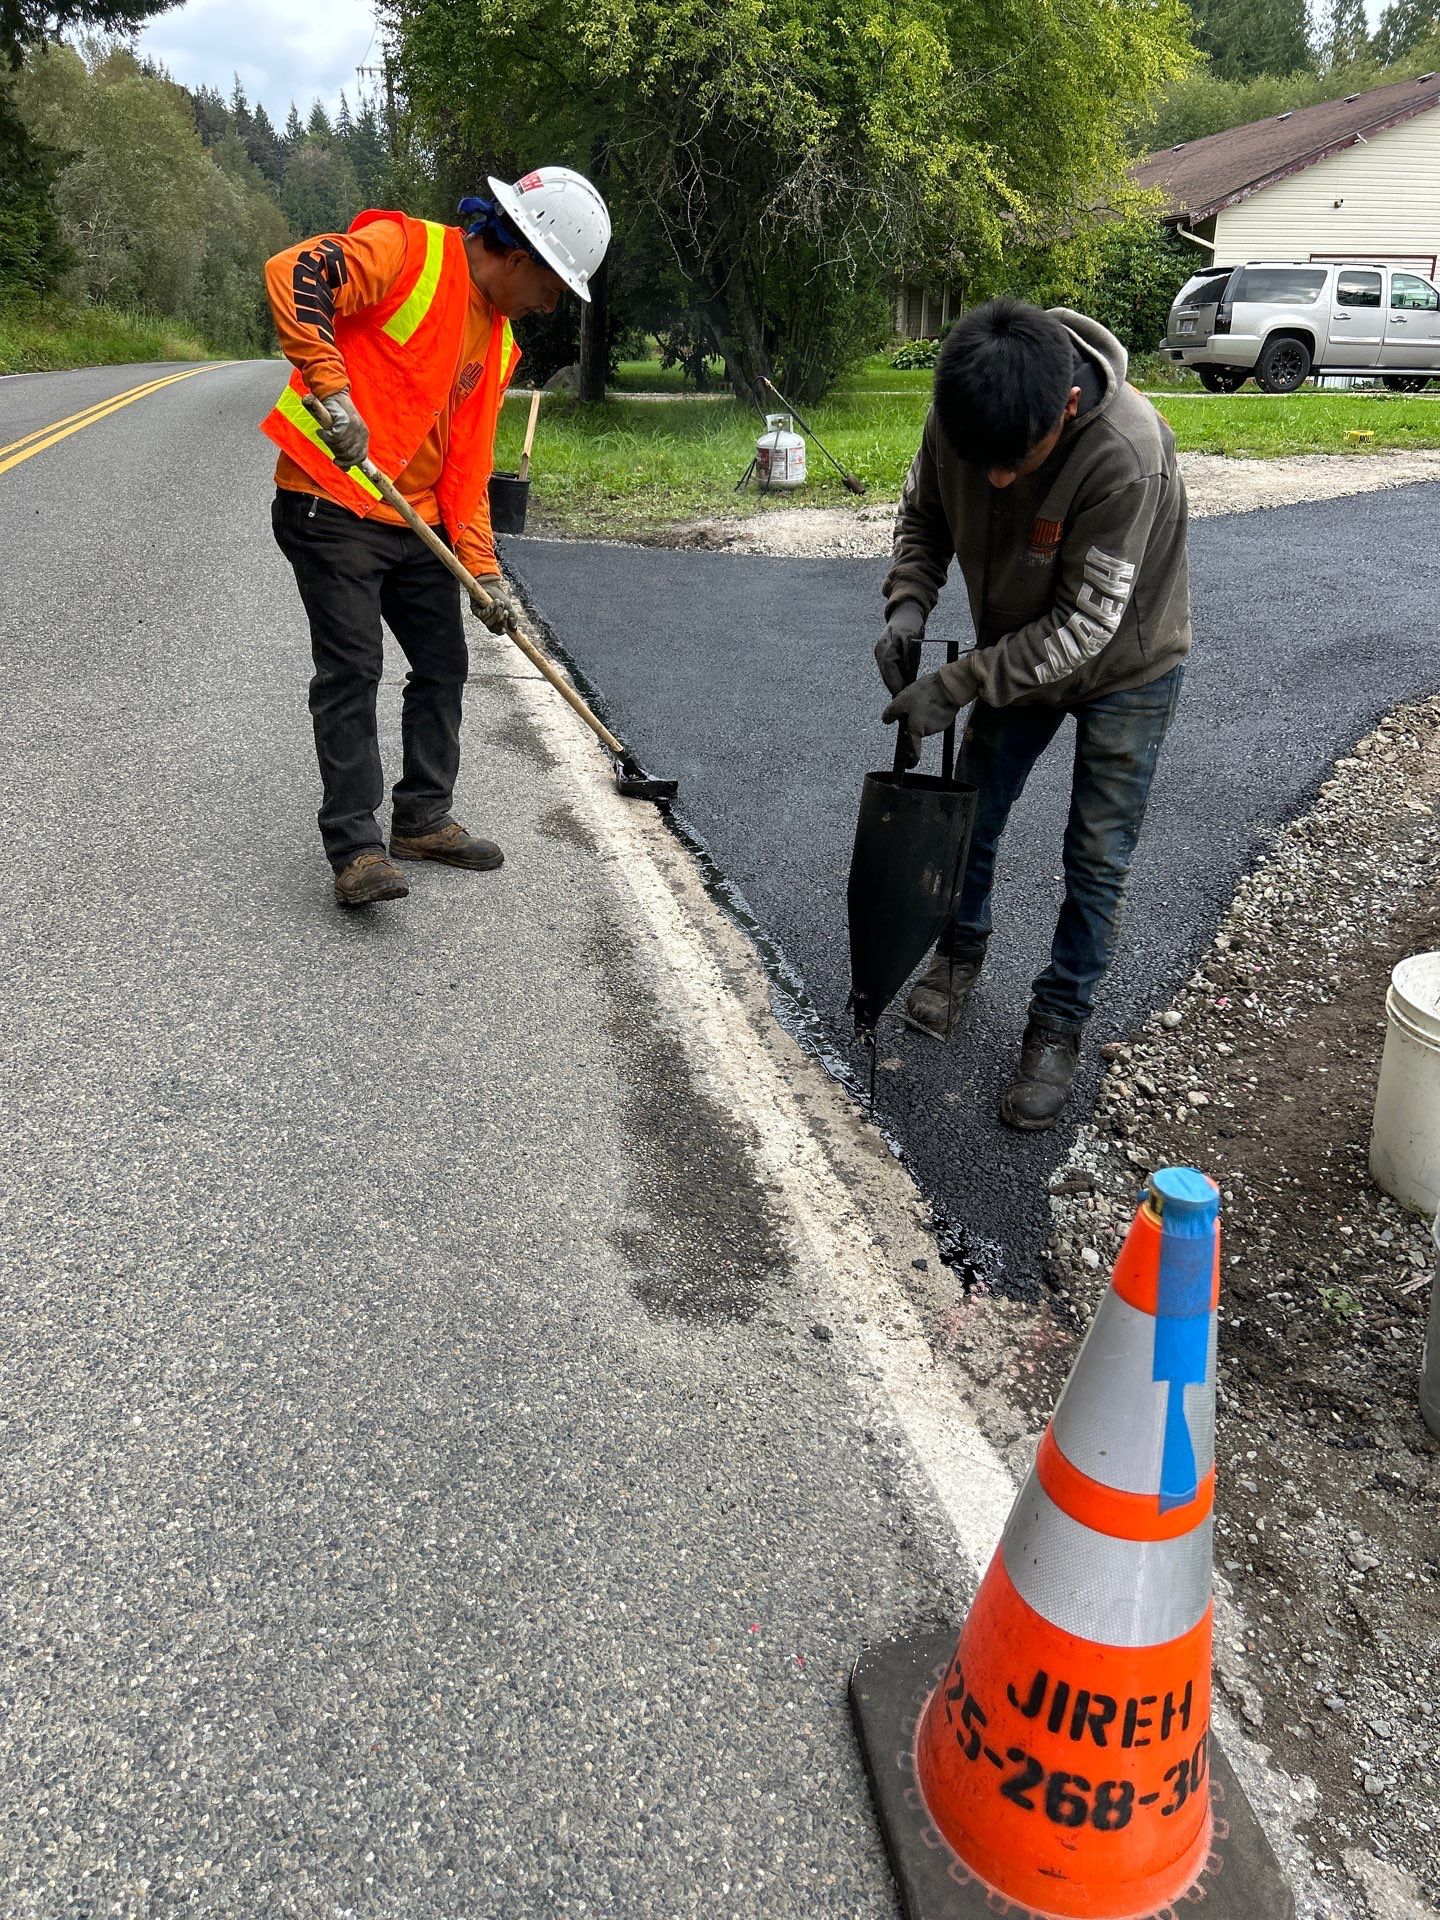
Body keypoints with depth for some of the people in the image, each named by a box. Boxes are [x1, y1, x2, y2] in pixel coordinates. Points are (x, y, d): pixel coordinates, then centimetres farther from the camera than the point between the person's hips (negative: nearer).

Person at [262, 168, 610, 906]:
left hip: (416, 522, 8)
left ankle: (423, 817, 25)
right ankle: (355, 846, -5)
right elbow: (294, 273, -25)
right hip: (330, 504, -8)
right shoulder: (406, 250, -10)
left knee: (444, 664, 10)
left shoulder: (497, 339, 13)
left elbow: (468, 462, 12)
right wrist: (332, 390, -33)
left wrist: (485, 571, 4)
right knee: (352, 668, -11)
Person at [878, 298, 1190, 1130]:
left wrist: (956, 686, -33)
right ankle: (960, 950, 40)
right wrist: (910, 603, -22)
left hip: (1125, 665, -5)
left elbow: (1085, 627, -33)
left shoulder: (1127, 457, -39)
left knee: (1098, 859, 0)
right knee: (973, 812, 14)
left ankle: (1060, 1026, 17)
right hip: (1021, 647, 5)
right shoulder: (962, 415, -22)